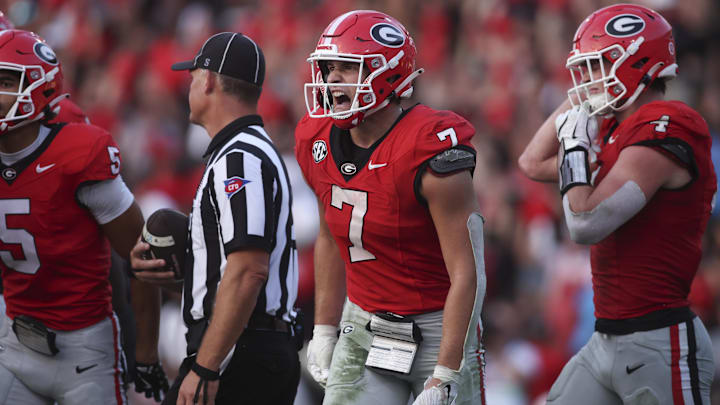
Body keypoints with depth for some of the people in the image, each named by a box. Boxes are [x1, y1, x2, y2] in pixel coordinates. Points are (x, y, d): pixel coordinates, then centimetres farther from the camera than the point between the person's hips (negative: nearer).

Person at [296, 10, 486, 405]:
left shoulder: (431, 154, -21)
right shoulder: (319, 145, -1)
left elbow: (467, 275, -21)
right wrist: (324, 331, 15)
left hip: (436, 329, -5)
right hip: (362, 328, 6)